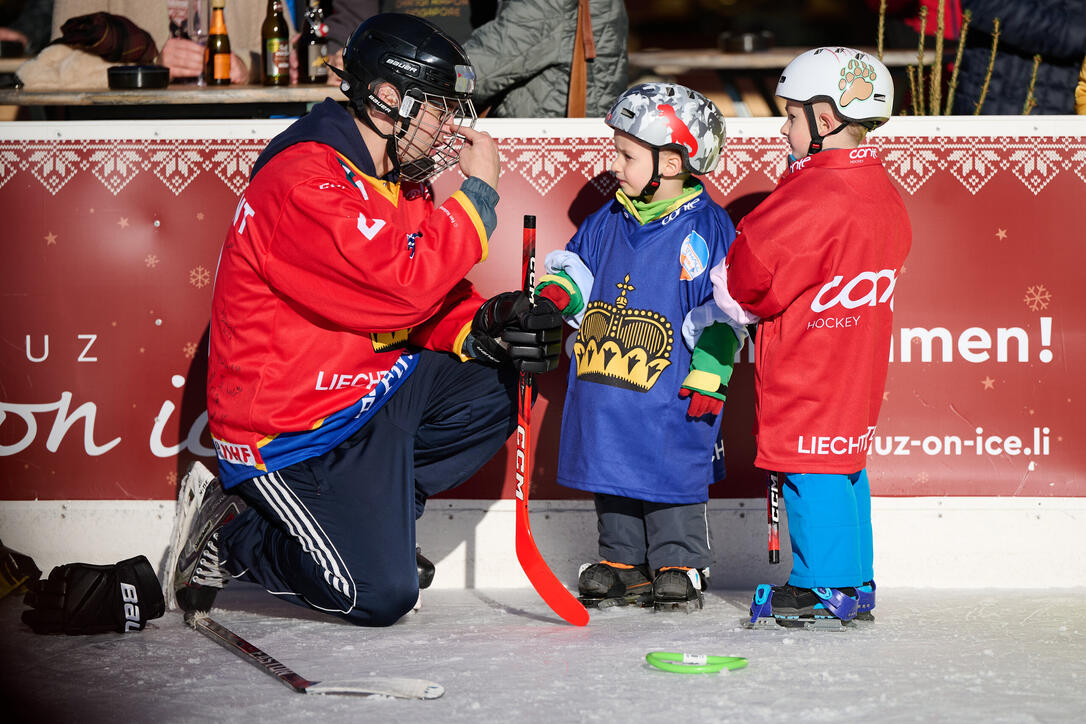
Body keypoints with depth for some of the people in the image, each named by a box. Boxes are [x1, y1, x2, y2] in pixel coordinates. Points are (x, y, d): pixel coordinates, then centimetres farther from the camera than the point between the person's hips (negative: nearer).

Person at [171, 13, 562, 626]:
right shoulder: (304, 183, -23)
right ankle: (230, 534, 9)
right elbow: (404, 288, -30)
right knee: (381, 596, -11)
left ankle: (376, 512, 6)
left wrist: (486, 326, -11)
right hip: (291, 431, -9)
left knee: (497, 390, -1)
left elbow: (432, 307, 11)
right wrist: (479, 192, -21)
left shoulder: (396, 182, 8)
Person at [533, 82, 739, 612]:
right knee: (610, 468, 13)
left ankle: (679, 568, 13)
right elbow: (575, 261, 20)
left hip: (669, 393, -6)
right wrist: (557, 291, -3)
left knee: (673, 474, 0)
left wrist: (708, 376, -15)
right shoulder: (609, 221, 9)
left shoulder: (704, 228, -10)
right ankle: (623, 563, 25)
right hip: (605, 385, 6)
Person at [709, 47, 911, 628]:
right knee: (845, 465, 16)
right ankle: (855, 585, 24)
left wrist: (732, 298, 4)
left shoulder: (812, 199, -22)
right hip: (856, 364, 9)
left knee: (807, 469, 0)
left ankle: (824, 587, 6)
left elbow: (748, 275, -20)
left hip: (806, 372, -9)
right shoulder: (883, 195, 7)